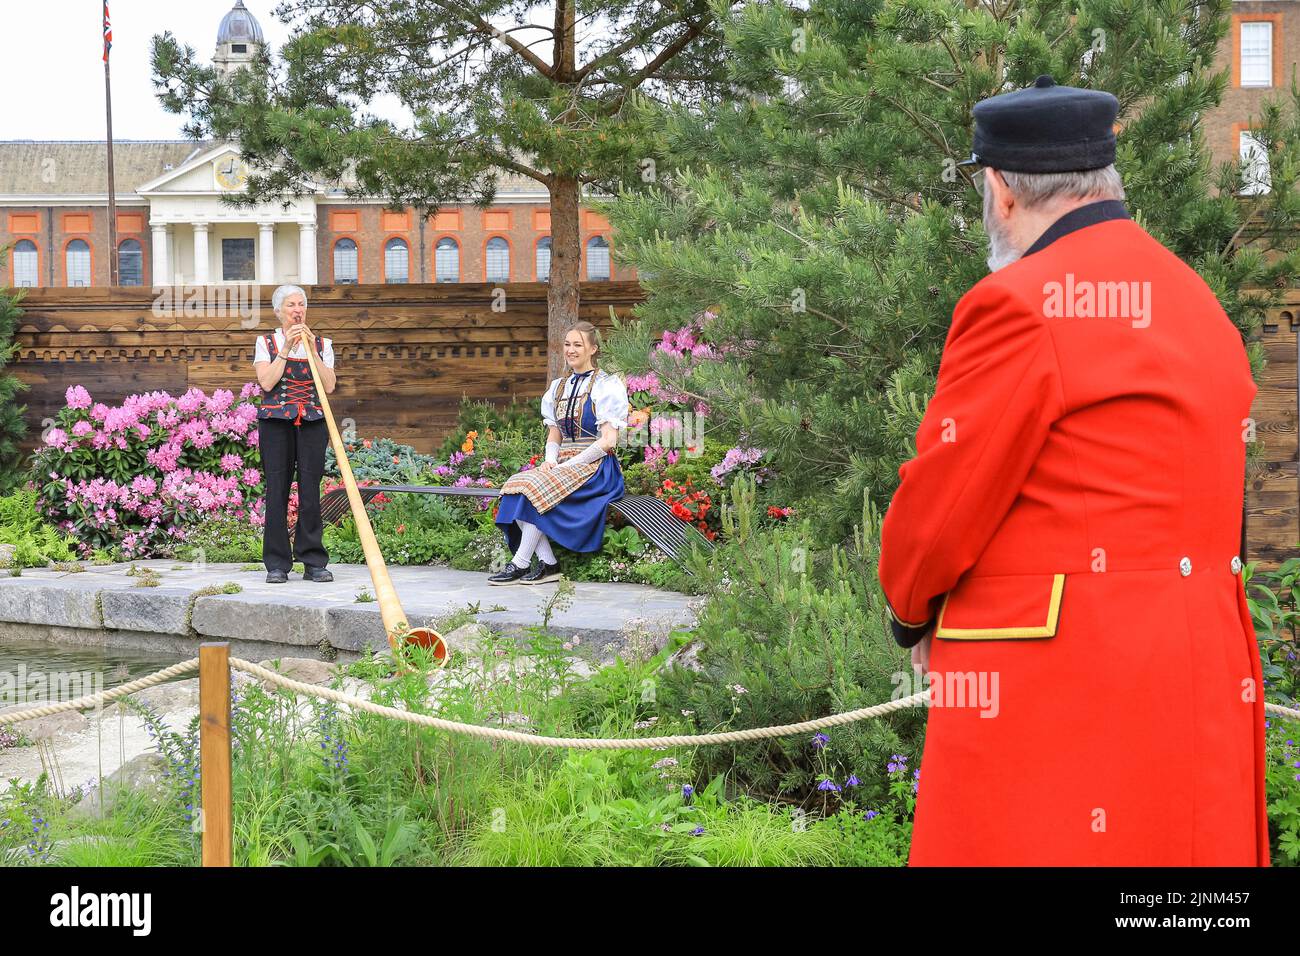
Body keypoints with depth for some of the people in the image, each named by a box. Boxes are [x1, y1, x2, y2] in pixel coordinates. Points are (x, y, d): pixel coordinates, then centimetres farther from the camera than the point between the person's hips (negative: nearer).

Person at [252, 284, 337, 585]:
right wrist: (287, 348, -10)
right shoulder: (266, 343, 8)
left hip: (312, 423, 1)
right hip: (276, 423, -1)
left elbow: (329, 386, -2)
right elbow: (266, 382, -7)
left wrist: (312, 350, -8)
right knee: (277, 490, -4)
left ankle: (314, 563, 1)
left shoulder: (322, 344, 11)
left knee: (310, 489, -4)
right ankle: (277, 565, 1)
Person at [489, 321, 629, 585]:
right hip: (564, 464, 7)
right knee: (515, 485, -21)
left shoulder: (605, 386, -3)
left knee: (537, 487, -30)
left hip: (596, 467, -7)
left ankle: (521, 564, -26)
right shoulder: (559, 387, 17)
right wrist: (550, 460, -5)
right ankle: (547, 563, -23)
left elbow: (608, 441, -11)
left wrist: (568, 465, -16)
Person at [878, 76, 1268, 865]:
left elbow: (937, 509, -9)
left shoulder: (1021, 306, -13)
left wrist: (914, 615, 11)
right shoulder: (1199, 305, 14)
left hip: (1056, 699, -9)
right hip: (1201, 684, 9)